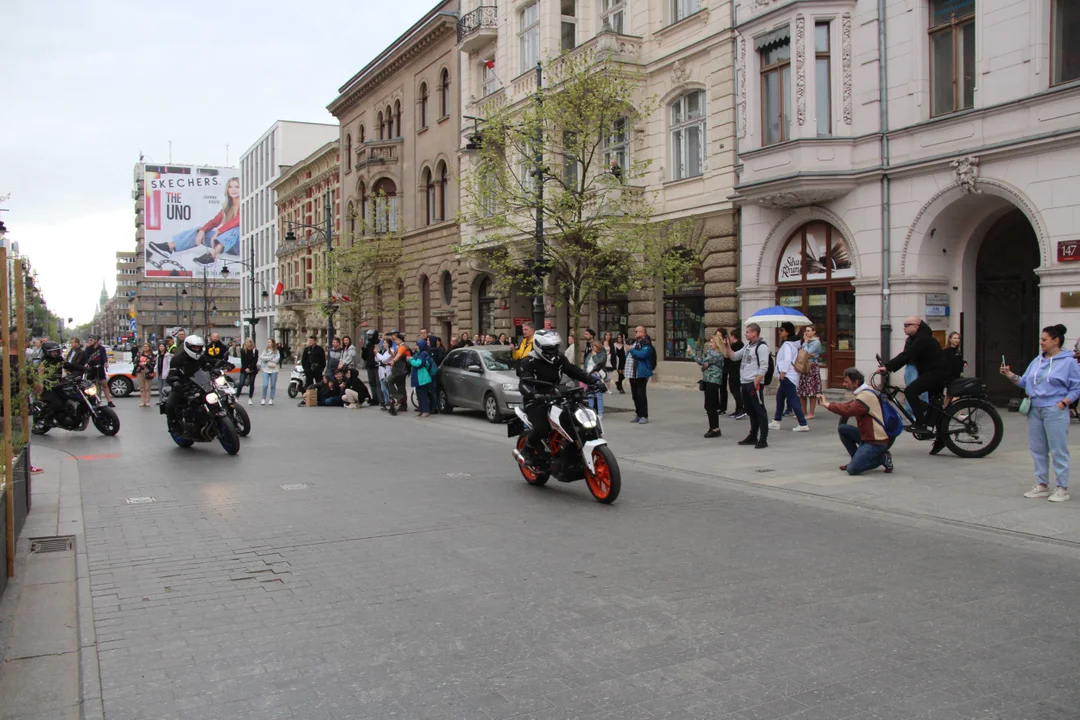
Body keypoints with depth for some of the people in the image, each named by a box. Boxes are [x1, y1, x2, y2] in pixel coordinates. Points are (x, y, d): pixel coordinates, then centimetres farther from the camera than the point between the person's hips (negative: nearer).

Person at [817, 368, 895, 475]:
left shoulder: (866, 395, -22)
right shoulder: (863, 392, 11)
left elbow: (848, 410, -33)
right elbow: (848, 405, 11)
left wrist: (826, 404, -25)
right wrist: (826, 403, 2)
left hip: (876, 442, -10)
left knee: (852, 469, -16)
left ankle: (882, 458, 0)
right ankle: (856, 459, 12)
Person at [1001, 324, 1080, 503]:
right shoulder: (1037, 361, 13)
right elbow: (1024, 382, 13)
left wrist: (1063, 402, -14)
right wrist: (1010, 375, -1)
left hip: (1055, 411, -7)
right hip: (1035, 410, 7)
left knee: (1058, 450, -2)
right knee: (1037, 449, 11)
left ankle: (1062, 488, 5)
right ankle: (1042, 485, 20)